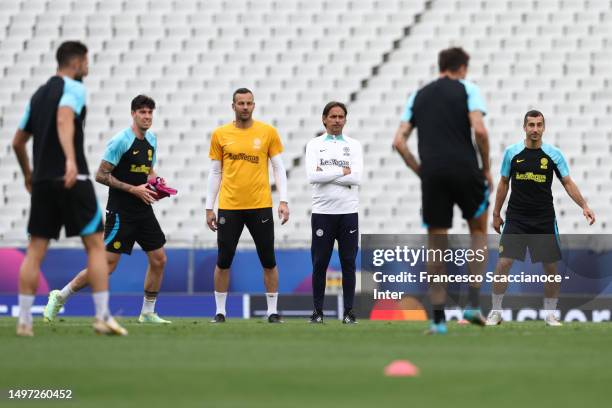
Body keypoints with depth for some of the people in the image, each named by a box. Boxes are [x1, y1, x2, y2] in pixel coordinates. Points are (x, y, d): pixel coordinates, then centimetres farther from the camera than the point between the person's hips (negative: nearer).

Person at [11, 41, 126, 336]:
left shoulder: (39, 95, 18)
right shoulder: (73, 88, -4)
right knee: (95, 245, 0)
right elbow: (64, 120, -24)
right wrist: (71, 160, -37)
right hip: (72, 179, -7)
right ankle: (102, 316, -4)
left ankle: (24, 320, 0)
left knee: (35, 251, 5)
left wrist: (28, 175, 36)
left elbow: (18, 142, 22)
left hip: (42, 181, 7)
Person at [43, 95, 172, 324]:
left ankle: (148, 313, 17)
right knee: (107, 264, -10)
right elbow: (101, 176, -16)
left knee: (159, 260, 4)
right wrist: (134, 189, -17)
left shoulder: (151, 139, 11)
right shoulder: (120, 141, -14)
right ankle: (60, 297, 3)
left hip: (143, 210, 8)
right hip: (120, 211, -8)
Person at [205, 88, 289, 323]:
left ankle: (273, 311, 13)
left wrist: (283, 201, -4)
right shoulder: (220, 134, 4)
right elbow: (215, 173, 9)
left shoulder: (268, 132, 2)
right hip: (229, 207, 0)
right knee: (223, 262, 2)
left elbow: (279, 169, 5)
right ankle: (220, 312, 11)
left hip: (260, 206, 0)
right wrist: (209, 208, 6)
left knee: (269, 261, 3)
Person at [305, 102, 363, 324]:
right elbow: (312, 176, -11)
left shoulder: (354, 145, 7)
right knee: (319, 263, 2)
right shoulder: (314, 145, 5)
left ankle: (349, 311, 8)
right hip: (322, 212, -1)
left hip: (348, 212, 1)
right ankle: (318, 310, 10)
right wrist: (342, 172, -9)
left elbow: (356, 178, -8)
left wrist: (326, 174, -9)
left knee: (348, 263, 2)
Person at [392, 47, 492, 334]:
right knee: (479, 229, 19)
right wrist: (486, 168, 2)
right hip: (464, 168, -2)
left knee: (436, 245, 8)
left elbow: (399, 141, 8)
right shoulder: (467, 89, 7)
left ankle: (438, 318, 5)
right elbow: (479, 129, -9)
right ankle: (473, 303, 7)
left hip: (432, 173, 2)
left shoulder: (419, 96, 18)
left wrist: (420, 171, 14)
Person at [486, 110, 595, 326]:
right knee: (503, 264, -8)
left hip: (544, 219, 0)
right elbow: (503, 183, 9)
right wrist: (496, 214, 10)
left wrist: (584, 206, -15)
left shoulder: (554, 154, -2)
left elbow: (568, 183, -2)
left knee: (551, 267, 1)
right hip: (516, 219, 0)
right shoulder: (512, 152, 0)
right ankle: (496, 312, 5)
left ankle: (550, 314, 16)